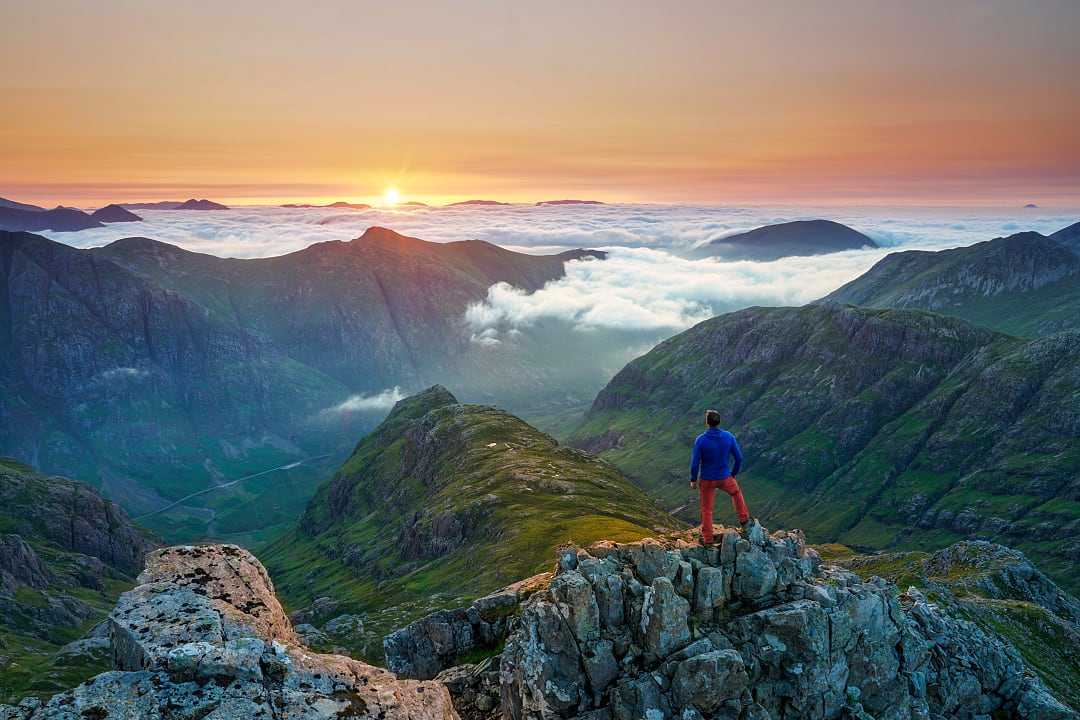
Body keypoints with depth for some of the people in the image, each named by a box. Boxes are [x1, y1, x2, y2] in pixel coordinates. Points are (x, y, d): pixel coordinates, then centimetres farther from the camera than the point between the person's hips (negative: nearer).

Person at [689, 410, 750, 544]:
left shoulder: (700, 440, -22)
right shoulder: (729, 437, -14)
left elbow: (694, 463, -18)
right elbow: (739, 458, -5)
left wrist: (693, 480, 0)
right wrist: (734, 473, 13)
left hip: (707, 480, -2)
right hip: (725, 478, 2)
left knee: (707, 509, 17)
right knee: (736, 492, 35)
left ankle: (708, 538, 25)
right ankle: (744, 519, 41)